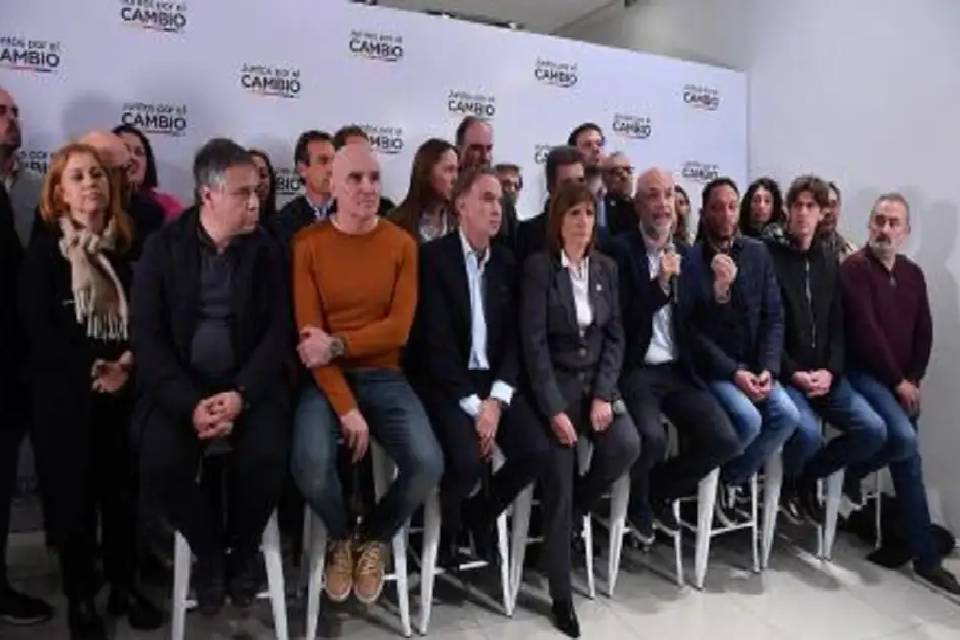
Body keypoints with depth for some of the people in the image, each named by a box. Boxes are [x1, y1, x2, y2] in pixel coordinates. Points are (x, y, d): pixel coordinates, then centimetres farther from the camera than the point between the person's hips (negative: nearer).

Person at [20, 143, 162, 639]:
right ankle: (79, 597, 17)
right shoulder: (44, 248, -1)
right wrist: (91, 371, -16)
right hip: (64, 391, -3)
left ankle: (124, 586, 20)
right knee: (74, 491, 2)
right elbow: (38, 327, -8)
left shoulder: (124, 245, 9)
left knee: (122, 486, 5)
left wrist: (127, 362, -10)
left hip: (121, 386, 3)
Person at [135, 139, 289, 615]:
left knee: (266, 458, -26)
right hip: (179, 386, 0)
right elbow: (147, 336, -5)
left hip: (247, 384, 0)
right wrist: (190, 403, -18)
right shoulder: (162, 247, -1)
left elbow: (277, 331, -3)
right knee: (161, 466, -25)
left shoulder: (265, 249, 1)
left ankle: (244, 548, 6)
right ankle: (207, 549, 7)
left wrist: (241, 395, -18)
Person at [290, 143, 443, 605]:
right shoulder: (307, 244, -3)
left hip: (383, 376, 2)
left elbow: (399, 328, -5)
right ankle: (340, 537, 10)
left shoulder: (402, 244, 2)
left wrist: (337, 344, -17)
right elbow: (309, 336, -9)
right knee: (310, 464, -28)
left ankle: (375, 538, 14)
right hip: (326, 379, -1)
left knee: (428, 464, -21)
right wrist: (345, 407, -17)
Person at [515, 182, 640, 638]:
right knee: (558, 487, -9)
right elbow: (533, 342, -12)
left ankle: (577, 506, 9)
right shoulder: (538, 267, -7)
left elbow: (615, 336, 6)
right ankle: (561, 597, 8)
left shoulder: (606, 268, 7)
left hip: (596, 379, 4)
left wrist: (603, 394, -7)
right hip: (553, 382, -4)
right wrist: (554, 408, -18)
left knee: (626, 445, -22)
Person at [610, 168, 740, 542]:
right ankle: (639, 501, 7)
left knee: (725, 441, -11)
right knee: (652, 438, -29)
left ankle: (660, 490, 18)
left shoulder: (686, 252, 11)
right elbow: (620, 321, -13)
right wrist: (660, 283, -21)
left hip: (677, 370, 5)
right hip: (635, 370, -5)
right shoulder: (620, 249, -6)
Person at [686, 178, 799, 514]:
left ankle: (730, 481, 4)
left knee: (787, 415, -17)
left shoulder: (758, 253, 7)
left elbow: (773, 317, 4)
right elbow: (693, 329, -11)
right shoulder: (691, 259, -7)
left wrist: (768, 369, -10)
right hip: (710, 367, -5)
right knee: (749, 419, -26)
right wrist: (734, 372, -18)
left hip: (753, 365, 5)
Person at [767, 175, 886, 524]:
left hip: (824, 374, 6)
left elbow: (838, 326, 11)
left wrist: (830, 371, -6)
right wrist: (793, 373, -15)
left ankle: (809, 475, 14)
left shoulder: (829, 263, 15)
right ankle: (788, 480, 7)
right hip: (784, 373, -5)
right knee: (808, 433, -29)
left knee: (873, 430, -11)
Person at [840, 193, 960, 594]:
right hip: (865, 374, -6)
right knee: (904, 441, -27)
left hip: (904, 382, 6)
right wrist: (898, 382, -12)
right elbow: (865, 332, -15)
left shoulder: (913, 274, 13)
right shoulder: (854, 268, -9)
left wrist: (914, 380, -3)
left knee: (906, 460, 1)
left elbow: (924, 333, 11)